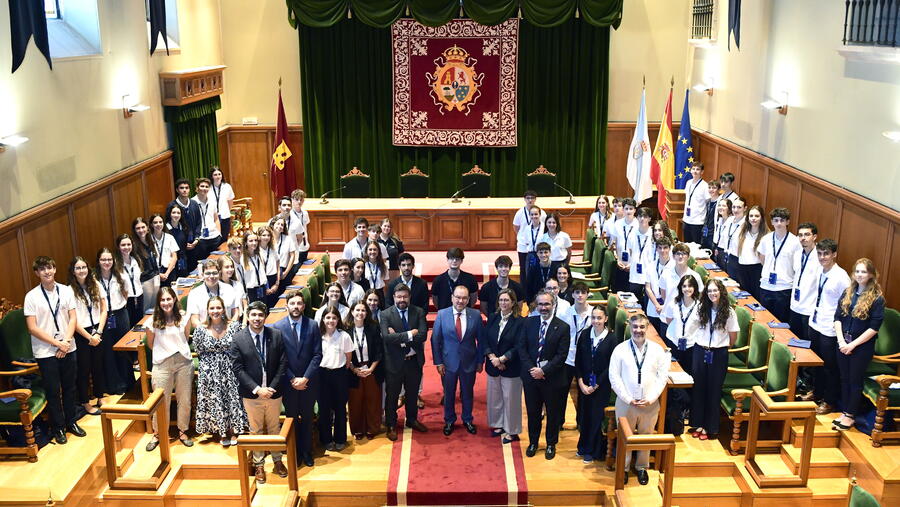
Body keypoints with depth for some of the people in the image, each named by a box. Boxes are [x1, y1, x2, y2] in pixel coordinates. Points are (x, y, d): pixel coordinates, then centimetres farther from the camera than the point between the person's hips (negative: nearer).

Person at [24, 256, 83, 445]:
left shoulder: (66, 291, 1)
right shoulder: (32, 296, -9)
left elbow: (73, 319, 2)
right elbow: (32, 328, -11)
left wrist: (66, 341, -12)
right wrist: (57, 343, -14)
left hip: (68, 349, 3)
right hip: (45, 352, -3)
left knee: (70, 388, 13)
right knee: (53, 391, 6)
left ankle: (71, 422, 29)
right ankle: (58, 428, 20)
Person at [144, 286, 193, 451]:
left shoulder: (182, 318, 2)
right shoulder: (153, 322, -5)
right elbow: (150, 344, 7)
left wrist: (180, 350, 9)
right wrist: (164, 351, 7)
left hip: (183, 362, 2)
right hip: (162, 364, -2)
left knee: (185, 400, 9)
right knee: (161, 402, 4)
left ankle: (182, 431, 26)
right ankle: (157, 433, 22)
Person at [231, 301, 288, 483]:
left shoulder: (277, 335, -5)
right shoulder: (238, 339, -8)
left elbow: (283, 364, -4)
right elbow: (237, 368, -9)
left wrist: (273, 387, -13)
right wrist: (257, 389, -16)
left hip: (273, 392, 1)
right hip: (251, 394, -1)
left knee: (274, 428, 16)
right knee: (256, 430, 12)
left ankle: (277, 461, 31)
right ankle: (258, 465, 25)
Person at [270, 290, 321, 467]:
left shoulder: (313, 325, -3)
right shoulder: (278, 327, -5)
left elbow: (317, 355, -5)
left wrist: (305, 378, -12)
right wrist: (292, 379, -10)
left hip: (308, 381, 1)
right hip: (288, 382, -1)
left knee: (307, 418, 10)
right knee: (291, 418, 10)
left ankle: (307, 452, 24)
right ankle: (294, 452, 23)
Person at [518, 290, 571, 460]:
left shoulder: (563, 327, -10)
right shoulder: (529, 323, 0)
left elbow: (562, 355, -13)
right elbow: (522, 348, -1)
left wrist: (544, 371, -19)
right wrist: (531, 368, -13)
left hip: (552, 378, -2)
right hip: (531, 375, 2)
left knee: (553, 413, 12)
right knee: (532, 411, 14)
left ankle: (551, 444, 31)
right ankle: (533, 442, 32)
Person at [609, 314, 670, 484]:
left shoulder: (657, 350, 1)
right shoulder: (620, 349, -4)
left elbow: (663, 376, 1)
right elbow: (614, 377, -5)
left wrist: (651, 398, -9)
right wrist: (628, 399, -11)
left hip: (650, 403, 1)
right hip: (626, 402, -1)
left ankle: (642, 467, 32)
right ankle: (624, 468, 26)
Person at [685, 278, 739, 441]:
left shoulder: (729, 312, -7)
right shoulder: (700, 308, -1)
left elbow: (733, 334, 2)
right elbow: (690, 326, 11)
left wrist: (725, 347, 10)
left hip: (719, 354, -2)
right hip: (700, 351, 2)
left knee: (714, 390, 7)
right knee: (698, 387, 8)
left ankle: (710, 427, 17)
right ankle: (697, 424, 19)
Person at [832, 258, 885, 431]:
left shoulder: (877, 298, -11)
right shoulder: (848, 293, 3)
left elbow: (874, 328, -14)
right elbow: (837, 318, 3)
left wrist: (853, 344, -15)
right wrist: (841, 341, -9)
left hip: (862, 347, -4)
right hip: (843, 345, 4)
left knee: (855, 381, 7)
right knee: (844, 379, 13)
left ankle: (851, 415, 20)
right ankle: (845, 412, 27)